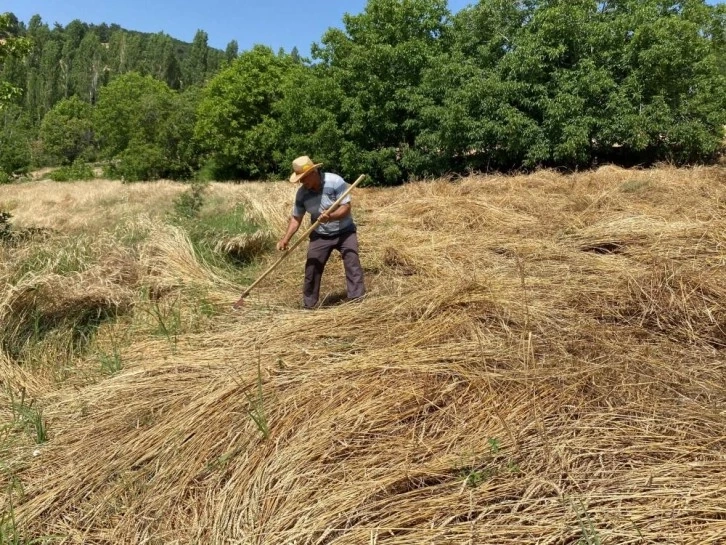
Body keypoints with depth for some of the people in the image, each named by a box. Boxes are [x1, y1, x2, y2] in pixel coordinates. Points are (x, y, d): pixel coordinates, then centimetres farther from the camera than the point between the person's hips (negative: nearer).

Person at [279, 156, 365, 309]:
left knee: (353, 266, -13)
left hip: (344, 232, -3)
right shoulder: (302, 193, -10)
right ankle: (308, 306, 17)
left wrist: (331, 216, -40)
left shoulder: (335, 182, -22)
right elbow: (296, 218, -4)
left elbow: (346, 207, -22)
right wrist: (286, 238, -18)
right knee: (311, 270, 3)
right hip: (320, 235, 3)